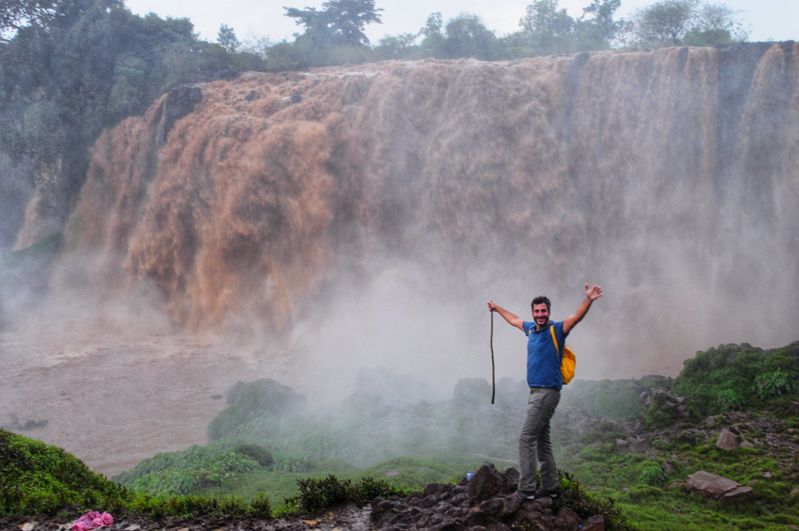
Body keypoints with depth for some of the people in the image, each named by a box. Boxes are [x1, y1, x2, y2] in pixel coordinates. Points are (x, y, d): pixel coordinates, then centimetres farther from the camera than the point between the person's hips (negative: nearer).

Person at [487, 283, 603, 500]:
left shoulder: (556, 330, -9)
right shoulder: (531, 328, 12)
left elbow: (576, 317, -25)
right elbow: (514, 320, 33)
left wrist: (588, 300, -42)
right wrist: (497, 308, 46)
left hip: (547, 392, -8)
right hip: (536, 392, 8)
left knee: (526, 439, -12)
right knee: (542, 441, 12)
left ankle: (526, 489, -10)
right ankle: (550, 486, 20)